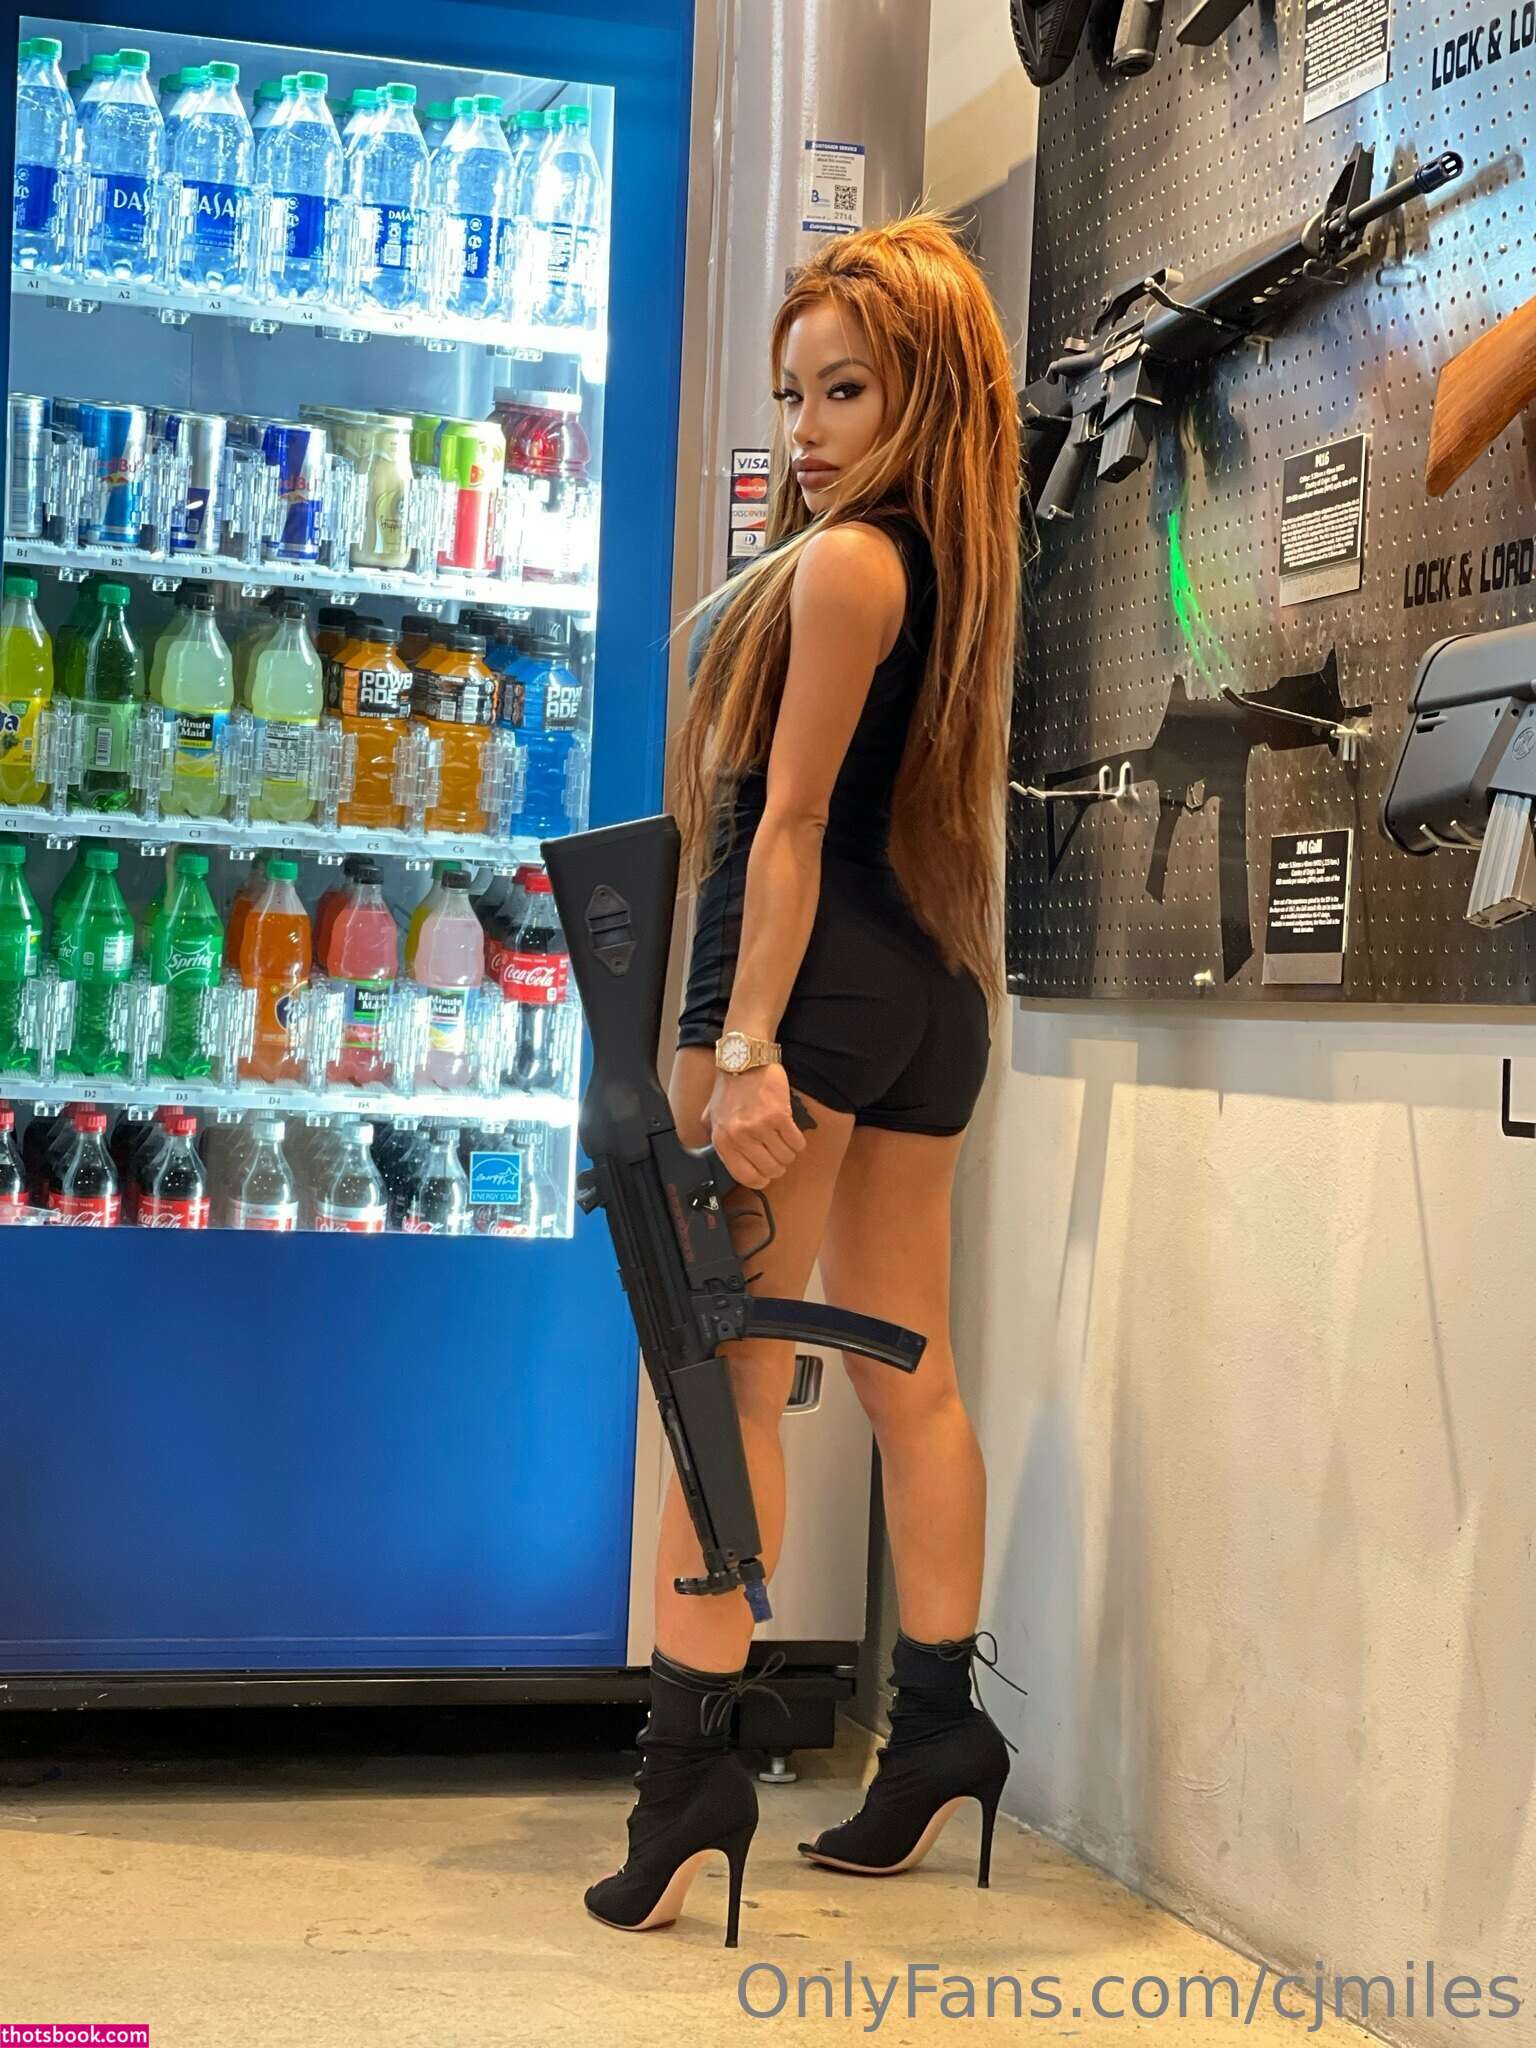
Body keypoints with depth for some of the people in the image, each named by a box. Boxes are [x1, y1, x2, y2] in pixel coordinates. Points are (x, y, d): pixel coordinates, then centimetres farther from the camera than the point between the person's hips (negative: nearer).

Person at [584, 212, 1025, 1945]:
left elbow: (790, 821, -17)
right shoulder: (945, 566, 13)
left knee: (731, 1375, -6)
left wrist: (744, 1044, -19)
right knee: (909, 1371, 14)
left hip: (813, 976, -9)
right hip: (930, 987, 9)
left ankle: (690, 1755, -5)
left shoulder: (840, 563, -12)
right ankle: (939, 1723, 22)